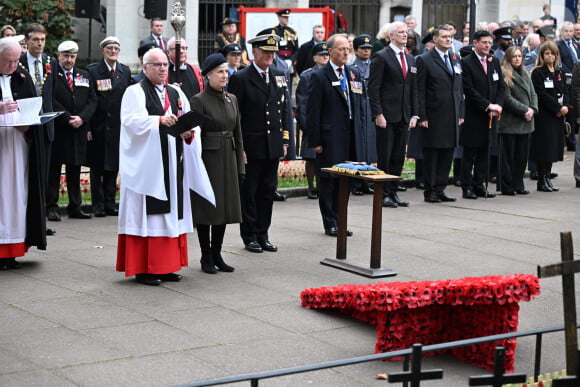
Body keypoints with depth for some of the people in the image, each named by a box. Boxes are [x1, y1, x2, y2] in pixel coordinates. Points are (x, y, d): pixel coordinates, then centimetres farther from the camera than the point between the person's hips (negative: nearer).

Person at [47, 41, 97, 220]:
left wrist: (82, 118, -7)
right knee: (53, 169, -1)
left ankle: (75, 207, 14)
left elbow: (92, 100, 9)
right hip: (57, 129, -5)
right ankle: (51, 206, 4)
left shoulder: (84, 75, 14)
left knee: (75, 169, 9)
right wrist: (68, 119, -15)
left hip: (79, 130, 5)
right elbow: (51, 101, -10)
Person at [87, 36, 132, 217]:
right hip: (98, 126, -3)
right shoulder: (92, 70, -2)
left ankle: (110, 203, 14)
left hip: (117, 126, 3)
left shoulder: (125, 71, 9)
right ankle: (98, 204, 8)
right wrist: (87, 126, -10)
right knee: (97, 167, 2)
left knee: (113, 165, 7)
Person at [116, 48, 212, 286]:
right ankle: (143, 268, -3)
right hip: (147, 165, -6)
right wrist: (160, 120, -31)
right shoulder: (135, 92, -2)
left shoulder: (176, 94, 16)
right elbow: (133, 121, -18)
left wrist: (188, 132, -11)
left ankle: (165, 265, 15)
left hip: (172, 164, 6)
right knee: (148, 214, -7)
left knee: (171, 212, 8)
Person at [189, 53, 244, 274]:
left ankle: (216, 254, 19)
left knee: (225, 207, 9)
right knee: (206, 208, 1)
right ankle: (206, 258, 11)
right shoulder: (199, 101, -8)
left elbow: (237, 134, 12)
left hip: (228, 160, 6)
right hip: (207, 159, -6)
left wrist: (240, 167, 10)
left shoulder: (232, 99, 10)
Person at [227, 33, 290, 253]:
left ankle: (262, 234, 19)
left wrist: (284, 140, 10)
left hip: (273, 147, 5)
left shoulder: (279, 78, 11)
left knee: (267, 192, 10)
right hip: (251, 148, -5)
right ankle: (250, 237, 11)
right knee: (248, 193, 3)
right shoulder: (240, 79, -7)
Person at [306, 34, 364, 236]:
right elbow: (313, 111, -7)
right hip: (329, 137, -5)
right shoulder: (319, 76, -4)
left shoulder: (354, 75, 13)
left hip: (350, 136, 5)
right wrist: (314, 141, -11)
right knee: (328, 179, 0)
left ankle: (339, 221, 18)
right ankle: (330, 223, 8)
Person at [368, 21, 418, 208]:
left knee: (399, 157, 8)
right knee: (385, 157, -2)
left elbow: (413, 89, 17)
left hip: (404, 116, 6)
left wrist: (414, 115, 8)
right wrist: (378, 114, -15)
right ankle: (384, 194, 4)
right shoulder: (381, 57, -5)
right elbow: (373, 88, -9)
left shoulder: (410, 59, 15)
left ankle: (393, 192, 15)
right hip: (386, 115, -6)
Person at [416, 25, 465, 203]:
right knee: (431, 155, -1)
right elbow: (420, 91, -7)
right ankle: (430, 191, 6)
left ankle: (440, 189, 15)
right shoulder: (424, 60, -3)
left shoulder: (455, 61, 16)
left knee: (447, 153, 7)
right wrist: (422, 116, -13)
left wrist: (460, 113, 12)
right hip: (433, 117, -6)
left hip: (452, 118, 6)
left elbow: (459, 89, 19)